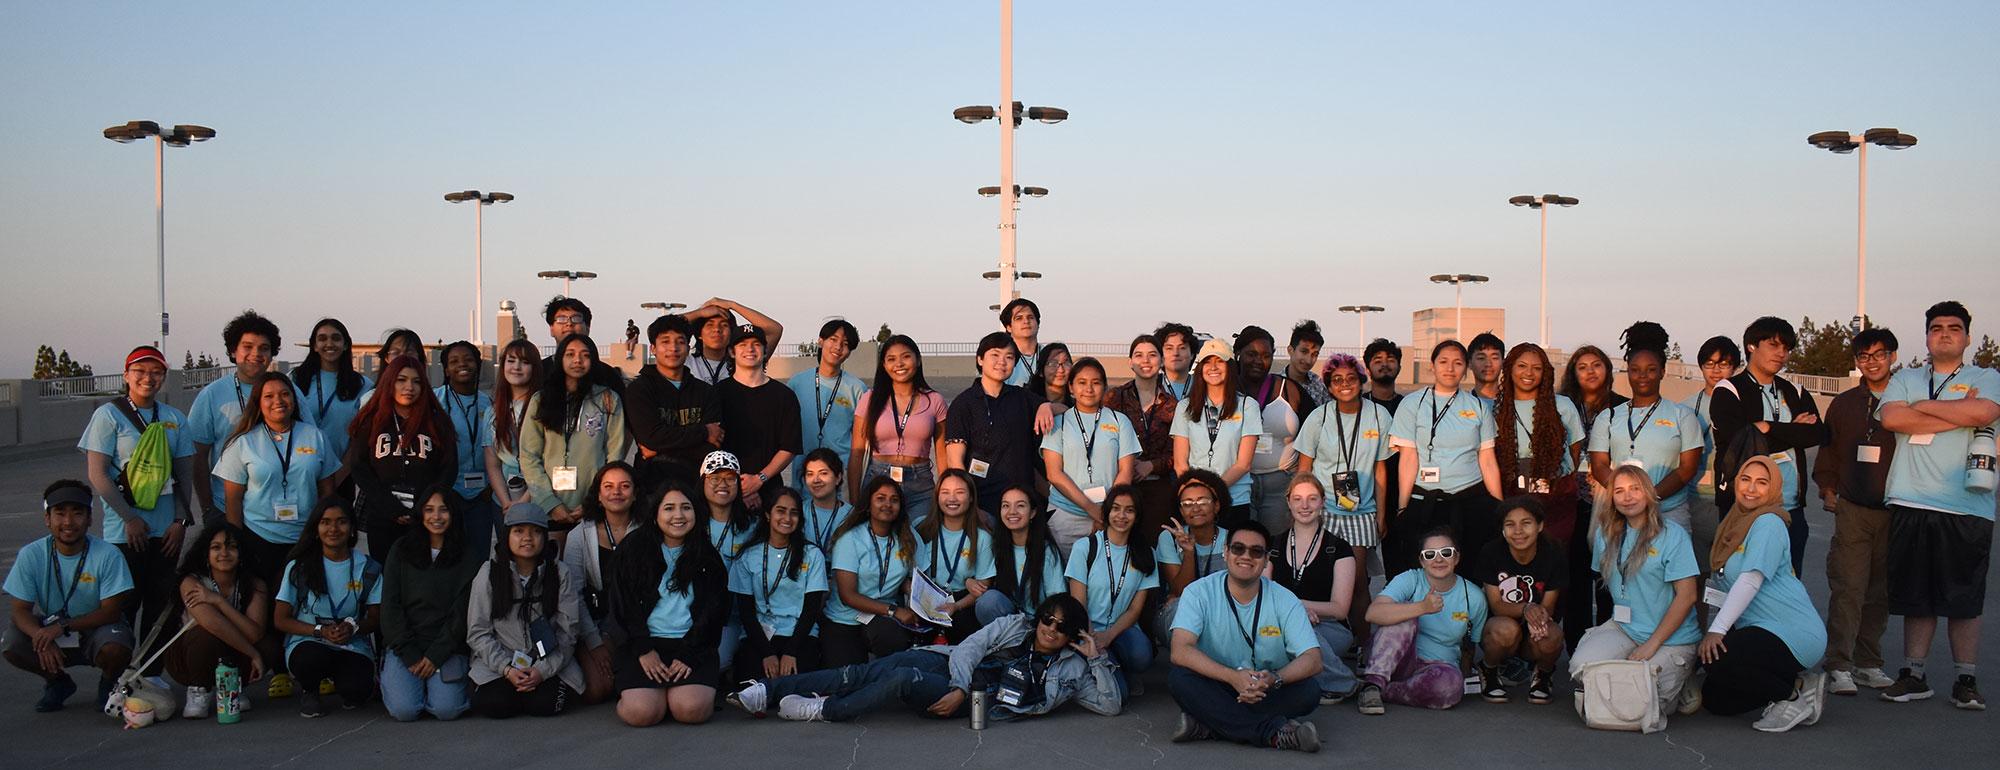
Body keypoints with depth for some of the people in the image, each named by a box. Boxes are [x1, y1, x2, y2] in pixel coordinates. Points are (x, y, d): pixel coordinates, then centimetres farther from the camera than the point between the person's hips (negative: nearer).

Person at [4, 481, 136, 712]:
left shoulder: (107, 555, -18)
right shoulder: (31, 555, -11)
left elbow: (110, 611, -18)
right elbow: (19, 610, -11)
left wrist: (62, 626, -29)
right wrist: (41, 637, -31)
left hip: (95, 629, -3)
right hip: (48, 632, 3)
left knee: (116, 648, -34)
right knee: (12, 645, -25)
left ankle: (108, 684, 5)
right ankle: (58, 682, 7)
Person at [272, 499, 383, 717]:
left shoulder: (368, 568, 5)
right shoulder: (299, 567, 0)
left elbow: (376, 617, 8)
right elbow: (280, 620, 1)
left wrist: (353, 627, -15)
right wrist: (321, 631, -15)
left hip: (352, 646, 1)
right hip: (308, 643, -1)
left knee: (357, 690, -30)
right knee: (311, 659, -38)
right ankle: (309, 691, 0)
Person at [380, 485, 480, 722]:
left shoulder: (468, 557, 5)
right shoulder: (402, 550, 7)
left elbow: (462, 613, 0)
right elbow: (390, 606, 3)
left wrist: (436, 656, -10)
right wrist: (411, 656, -7)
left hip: (447, 647, -1)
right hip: (404, 646, 1)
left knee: (446, 709, -23)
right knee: (404, 710, -20)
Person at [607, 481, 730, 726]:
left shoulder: (707, 556, 12)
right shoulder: (635, 550, 10)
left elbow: (712, 611, 6)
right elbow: (624, 606, 4)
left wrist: (688, 655, -7)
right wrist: (643, 650, -9)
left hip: (693, 645, 1)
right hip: (644, 643, 0)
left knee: (692, 710, -27)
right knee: (642, 713, -26)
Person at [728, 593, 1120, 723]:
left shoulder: (1072, 668, 6)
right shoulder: (1015, 625, 8)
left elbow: (1111, 705, 1)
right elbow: (969, 648, 1)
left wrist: (1097, 659, -9)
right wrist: (959, 686, -15)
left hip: (974, 703, -2)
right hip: (948, 662, 2)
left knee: (902, 680, -31)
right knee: (866, 672, -18)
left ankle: (824, 710, -14)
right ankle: (768, 690, -16)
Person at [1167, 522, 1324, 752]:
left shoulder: (1285, 601, -3)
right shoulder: (1199, 593, -8)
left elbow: (1312, 660, -12)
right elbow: (1180, 651, -22)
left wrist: (1275, 679, -34)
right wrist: (1233, 677, -35)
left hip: (1268, 694, 1)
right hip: (1215, 688, -1)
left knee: (1309, 690, -26)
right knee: (1179, 677, -30)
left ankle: (1208, 726, -26)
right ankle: (1275, 731, -31)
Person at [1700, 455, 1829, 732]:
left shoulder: (1768, 523, -11)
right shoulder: (1733, 524, 16)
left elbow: (1751, 580, -21)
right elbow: (1723, 587, 19)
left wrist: (1717, 630, -25)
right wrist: (1711, 631, 11)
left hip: (1794, 634, -9)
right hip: (1761, 631, 9)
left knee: (1717, 662, -29)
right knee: (1714, 699, 6)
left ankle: (1795, 690, -9)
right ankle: (1798, 684, 12)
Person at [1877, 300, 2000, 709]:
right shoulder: (1906, 379, 15)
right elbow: (1891, 418, -6)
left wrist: (1926, 406, -4)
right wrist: (1958, 415, -7)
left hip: (1967, 508, -2)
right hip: (1911, 504, 2)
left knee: (1964, 598, 3)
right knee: (1916, 597, 6)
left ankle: (1966, 679, 10)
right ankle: (1913, 675, 13)